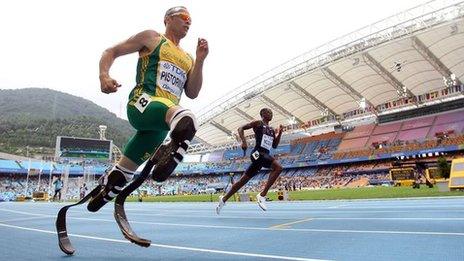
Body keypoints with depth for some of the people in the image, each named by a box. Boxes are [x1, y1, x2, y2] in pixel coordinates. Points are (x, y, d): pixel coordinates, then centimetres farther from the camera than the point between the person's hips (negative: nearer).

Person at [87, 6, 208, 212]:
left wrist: (200, 60, 7)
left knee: (122, 173, 13)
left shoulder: (187, 59, 25)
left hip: (159, 124, 6)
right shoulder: (151, 38, 12)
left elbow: (192, 93, 14)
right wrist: (104, 75, -11)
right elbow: (111, 52, 10)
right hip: (143, 103, -5)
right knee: (186, 120, -40)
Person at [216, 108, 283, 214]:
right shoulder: (258, 123, 2)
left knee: (243, 180, 10)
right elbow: (241, 128, -2)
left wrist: (280, 133, 11)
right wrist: (244, 141, -17)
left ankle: (223, 199, 21)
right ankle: (262, 196, -24)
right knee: (278, 167, -26)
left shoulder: (272, 129, 23)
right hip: (258, 153, -8)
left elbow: (275, 145, 23)